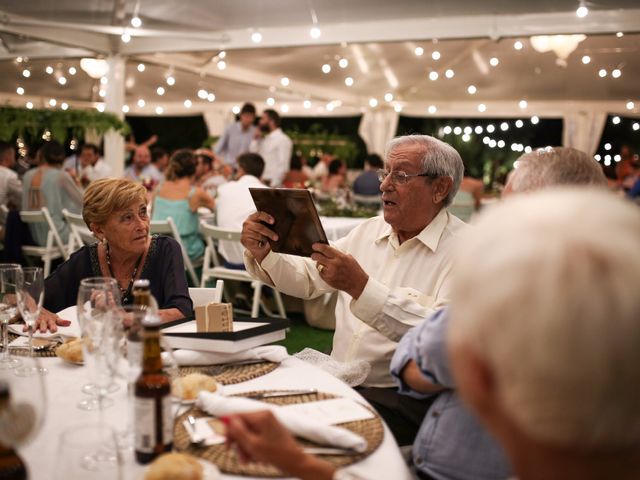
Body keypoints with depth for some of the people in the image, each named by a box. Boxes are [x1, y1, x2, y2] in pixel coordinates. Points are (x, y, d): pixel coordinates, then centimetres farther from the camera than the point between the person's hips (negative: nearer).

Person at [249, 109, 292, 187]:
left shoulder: (283, 140, -9)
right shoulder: (264, 139, 17)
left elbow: (283, 167, -14)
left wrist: (273, 184, -18)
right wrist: (256, 139, 6)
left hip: (271, 184, -8)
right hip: (260, 183, 8)